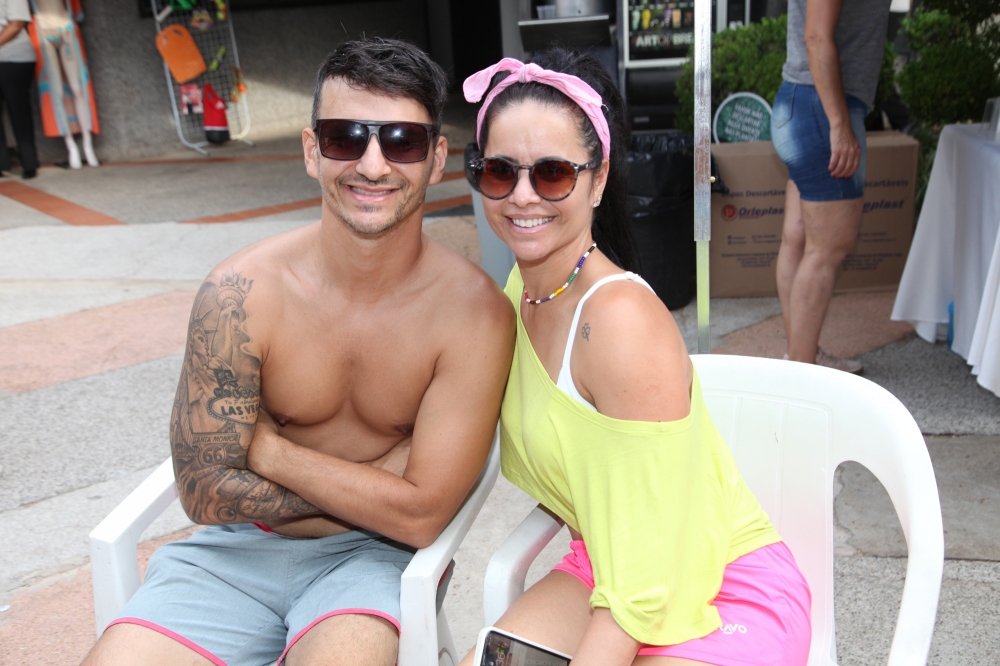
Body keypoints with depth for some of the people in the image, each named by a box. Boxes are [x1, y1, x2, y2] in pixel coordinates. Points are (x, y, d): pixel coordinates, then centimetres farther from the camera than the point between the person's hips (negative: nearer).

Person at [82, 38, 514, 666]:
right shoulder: (243, 292, -13)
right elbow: (208, 493, -9)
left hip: (372, 554, -1)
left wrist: (267, 448, -13)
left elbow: (419, 515, -17)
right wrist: (376, 486, -12)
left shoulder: (473, 309, -17)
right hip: (240, 547, 2)